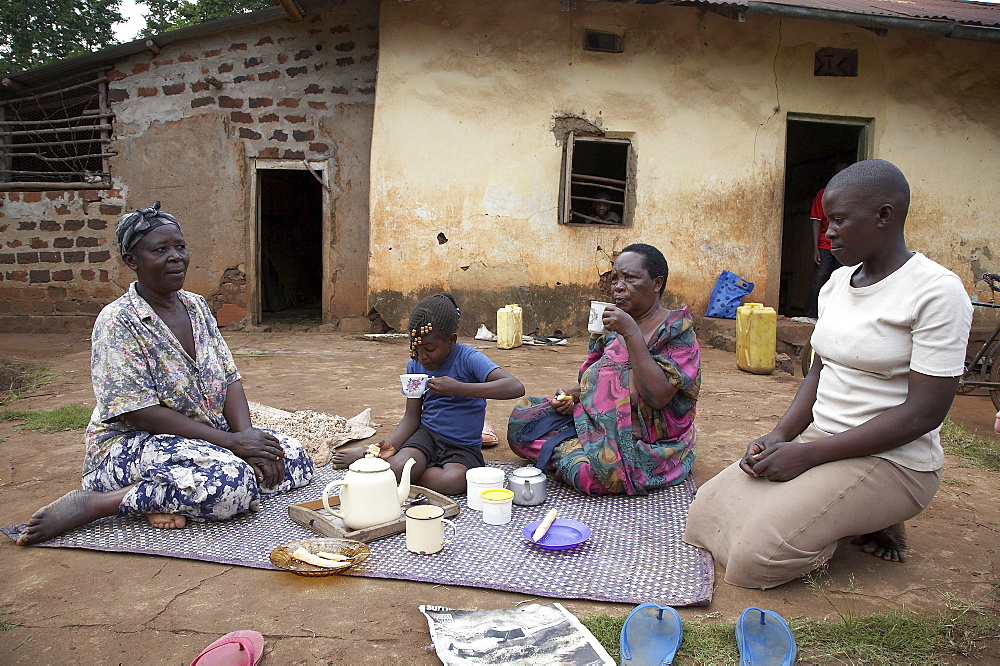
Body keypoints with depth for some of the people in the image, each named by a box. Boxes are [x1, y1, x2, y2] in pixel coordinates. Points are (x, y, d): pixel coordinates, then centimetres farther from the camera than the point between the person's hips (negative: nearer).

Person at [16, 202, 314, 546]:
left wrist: (246, 434, -16)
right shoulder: (118, 322, -14)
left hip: (207, 437, 8)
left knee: (293, 456, -7)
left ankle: (169, 496, -8)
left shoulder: (197, 306, 7)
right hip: (130, 445, -8)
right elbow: (140, 413, -21)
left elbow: (230, 380, 4)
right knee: (234, 482, -32)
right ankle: (94, 503, -17)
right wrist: (231, 442, -24)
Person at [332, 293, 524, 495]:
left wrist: (459, 389, -38)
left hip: (463, 446, -2)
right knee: (397, 468, -30)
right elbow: (412, 416, 4)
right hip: (427, 433, 2)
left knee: (453, 481, -34)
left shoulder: (469, 359, -17)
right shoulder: (415, 365, -1)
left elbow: (516, 388, -32)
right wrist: (393, 444, -17)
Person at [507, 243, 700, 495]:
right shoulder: (613, 327, 7)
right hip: (597, 424, 7)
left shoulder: (677, 332, -12)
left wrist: (631, 333, -27)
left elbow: (657, 396, -26)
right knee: (522, 418, -4)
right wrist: (573, 395, -4)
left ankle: (558, 455, 1)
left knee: (585, 469, -31)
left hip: (647, 444, -6)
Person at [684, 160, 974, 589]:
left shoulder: (936, 292, -16)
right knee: (707, 510, -2)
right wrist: (780, 436, -4)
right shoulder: (838, 282, 8)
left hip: (890, 461, -8)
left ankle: (873, 521, 4)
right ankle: (854, 518, 10)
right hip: (819, 441, 8)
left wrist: (808, 453, -22)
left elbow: (923, 412, -20)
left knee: (755, 555, -21)